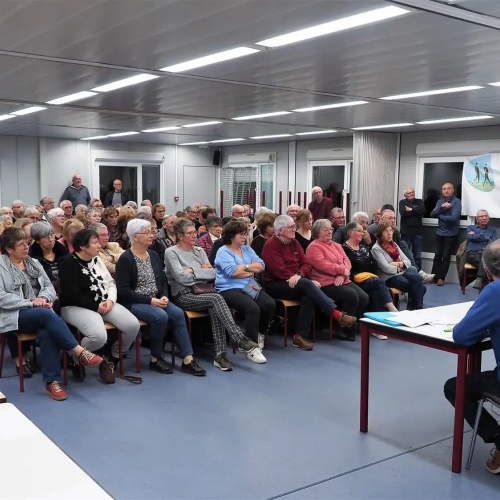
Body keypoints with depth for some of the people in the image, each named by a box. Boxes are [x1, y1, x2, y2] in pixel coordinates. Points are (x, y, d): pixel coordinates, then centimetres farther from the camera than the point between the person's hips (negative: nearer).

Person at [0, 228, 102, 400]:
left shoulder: (33, 263, 17)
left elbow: (49, 286, 14)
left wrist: (43, 298, -9)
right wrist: (31, 302, -17)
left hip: (39, 312, 4)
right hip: (14, 315, -4)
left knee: (47, 332, -31)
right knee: (47, 314, -34)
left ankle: (52, 381, -31)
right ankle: (80, 352, -31)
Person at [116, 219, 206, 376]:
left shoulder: (153, 255, 12)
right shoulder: (125, 259, -9)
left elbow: (163, 281, 14)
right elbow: (123, 290, -15)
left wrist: (164, 296, -8)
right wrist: (149, 300, -20)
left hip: (155, 300, 6)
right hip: (134, 303, -6)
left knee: (178, 313, -21)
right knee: (161, 316, -31)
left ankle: (188, 359, -21)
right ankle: (155, 359, -12)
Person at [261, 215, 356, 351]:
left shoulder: (294, 242, 11)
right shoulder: (271, 245, -10)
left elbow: (306, 264, 6)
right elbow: (280, 272, -18)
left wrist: (298, 275, -19)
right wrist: (306, 281, -21)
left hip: (295, 283, 6)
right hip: (276, 286, -6)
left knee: (309, 297, -28)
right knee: (306, 284, -32)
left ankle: (300, 336, -25)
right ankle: (337, 315, -35)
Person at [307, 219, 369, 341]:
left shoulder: (337, 245, 21)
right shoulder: (314, 247, -3)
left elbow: (346, 261, 9)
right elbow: (322, 265, -17)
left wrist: (342, 275, -11)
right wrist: (342, 270, -12)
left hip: (342, 280, 8)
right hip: (326, 283, -7)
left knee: (364, 297, -14)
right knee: (351, 296, -28)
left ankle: (351, 324, 2)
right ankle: (346, 328, -11)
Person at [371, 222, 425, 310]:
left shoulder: (394, 245, 17)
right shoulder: (376, 248, -6)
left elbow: (408, 261, 13)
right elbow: (387, 268, -16)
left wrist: (398, 264, -7)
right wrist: (400, 267, 0)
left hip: (401, 273, 7)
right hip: (389, 278, -7)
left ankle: (412, 308, -11)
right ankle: (418, 308, -10)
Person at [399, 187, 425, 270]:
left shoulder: (420, 201, 11)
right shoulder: (402, 202, 5)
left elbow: (423, 210, -10)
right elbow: (403, 213, -14)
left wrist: (411, 209, -12)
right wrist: (416, 211, -9)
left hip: (418, 232, 2)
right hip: (406, 232, -2)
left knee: (418, 256, 7)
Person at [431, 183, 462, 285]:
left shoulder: (456, 202, -12)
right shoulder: (440, 202, 8)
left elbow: (453, 218, -23)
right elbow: (432, 214, -4)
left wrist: (439, 215, -9)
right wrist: (441, 207, -19)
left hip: (451, 234, -5)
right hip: (439, 233, 5)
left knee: (446, 256, 3)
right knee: (437, 255, 9)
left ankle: (441, 277, 10)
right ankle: (434, 276, 14)